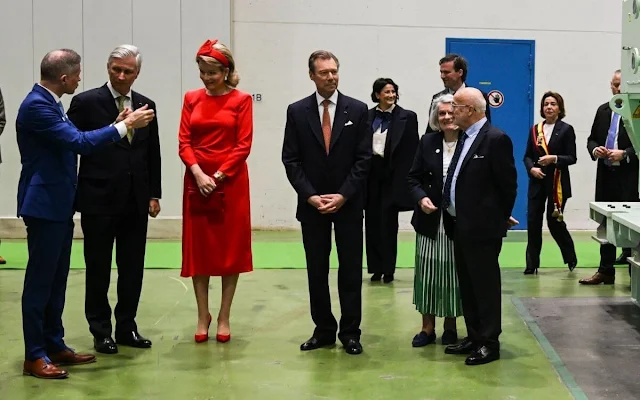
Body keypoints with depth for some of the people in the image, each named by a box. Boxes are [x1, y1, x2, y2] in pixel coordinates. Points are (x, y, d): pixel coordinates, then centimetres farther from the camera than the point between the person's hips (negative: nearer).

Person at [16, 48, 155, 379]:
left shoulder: (49, 102, 12)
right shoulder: (36, 105, -19)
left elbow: (73, 140, 16)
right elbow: (79, 142, -25)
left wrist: (117, 125, 7)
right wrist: (124, 126, -18)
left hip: (59, 204, 10)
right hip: (44, 205, -10)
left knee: (56, 280, 14)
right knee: (40, 281, -2)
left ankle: (54, 345, 23)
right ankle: (34, 356, 6)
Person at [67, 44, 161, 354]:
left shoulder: (146, 105, 9)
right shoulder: (86, 102, -5)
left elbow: (153, 153, 12)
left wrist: (154, 194, 8)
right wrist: (71, 195, -7)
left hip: (136, 201, 4)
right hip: (99, 200, -4)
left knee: (133, 268, 9)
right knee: (98, 269, 6)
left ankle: (126, 327, 22)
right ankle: (101, 331, 17)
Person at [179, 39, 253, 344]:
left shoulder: (241, 100, -1)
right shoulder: (191, 99, 8)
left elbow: (243, 145, -6)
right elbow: (184, 142, 3)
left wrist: (218, 176, -13)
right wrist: (199, 173, -13)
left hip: (230, 181, -2)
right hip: (197, 180, 3)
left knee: (231, 249, 2)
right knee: (198, 248, 5)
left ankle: (224, 317, 12)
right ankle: (202, 316, 15)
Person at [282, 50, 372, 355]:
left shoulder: (357, 110, 0)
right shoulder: (297, 111, 2)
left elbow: (364, 158, -3)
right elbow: (291, 160, 0)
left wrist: (343, 195, -11)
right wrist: (310, 196, -10)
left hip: (348, 204, -1)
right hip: (311, 204, 1)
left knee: (350, 270, 4)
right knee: (317, 271, 7)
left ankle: (350, 332, 12)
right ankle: (323, 330, 17)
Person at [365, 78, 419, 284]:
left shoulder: (407, 117, -2)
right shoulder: (367, 116, 6)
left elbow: (412, 150, -3)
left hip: (393, 175, -3)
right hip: (371, 173, 3)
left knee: (388, 222, 0)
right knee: (372, 222, 6)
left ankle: (388, 269, 9)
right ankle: (375, 267, 15)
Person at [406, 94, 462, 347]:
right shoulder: (428, 142, 4)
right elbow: (413, 178, 6)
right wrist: (421, 198, -11)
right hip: (431, 220, 3)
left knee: (454, 274, 8)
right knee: (428, 273, 6)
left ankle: (450, 326, 23)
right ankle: (427, 328, 18)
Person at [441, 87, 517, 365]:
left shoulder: (496, 139, -14)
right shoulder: (465, 138, 13)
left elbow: (507, 183, -12)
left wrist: (501, 217, -2)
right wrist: (452, 212, 11)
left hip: (483, 227, -9)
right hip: (461, 225, 9)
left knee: (485, 285, 0)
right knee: (467, 285, 15)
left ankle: (489, 343, 8)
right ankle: (474, 337, 26)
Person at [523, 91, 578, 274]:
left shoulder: (566, 129, -2)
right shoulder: (535, 129, 9)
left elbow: (572, 158, -5)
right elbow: (527, 156, 10)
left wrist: (554, 159, -21)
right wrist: (531, 168, -9)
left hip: (557, 182, -3)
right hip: (537, 182, 4)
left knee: (554, 222, 0)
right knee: (533, 222, -1)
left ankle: (570, 258, 25)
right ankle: (532, 264, 7)